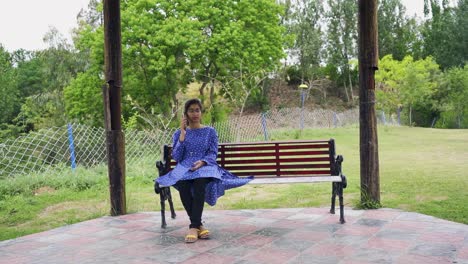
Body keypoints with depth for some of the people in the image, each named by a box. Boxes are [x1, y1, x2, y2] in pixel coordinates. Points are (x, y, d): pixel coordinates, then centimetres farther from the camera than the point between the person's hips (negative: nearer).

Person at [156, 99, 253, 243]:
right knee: (182, 184, -37)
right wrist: (182, 134, -2)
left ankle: (194, 226, -35)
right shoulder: (178, 133, 16)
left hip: (205, 166, -1)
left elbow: (213, 154, 4)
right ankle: (198, 225, -27)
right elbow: (176, 157, 4)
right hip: (184, 168, 1)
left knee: (199, 181, -39)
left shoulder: (210, 131, 13)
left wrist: (202, 162, -18)